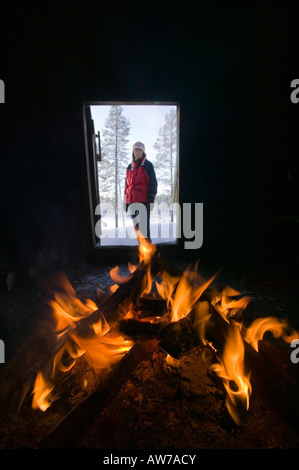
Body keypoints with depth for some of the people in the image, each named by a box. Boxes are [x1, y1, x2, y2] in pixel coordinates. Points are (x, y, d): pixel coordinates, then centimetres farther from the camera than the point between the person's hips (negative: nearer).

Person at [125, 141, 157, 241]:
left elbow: (153, 183, -4)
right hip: (132, 201, 6)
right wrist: (126, 201, 17)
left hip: (143, 201, -6)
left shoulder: (148, 165, 1)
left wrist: (151, 199, -12)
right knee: (136, 225, 10)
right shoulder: (130, 167, 17)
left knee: (144, 225, -11)